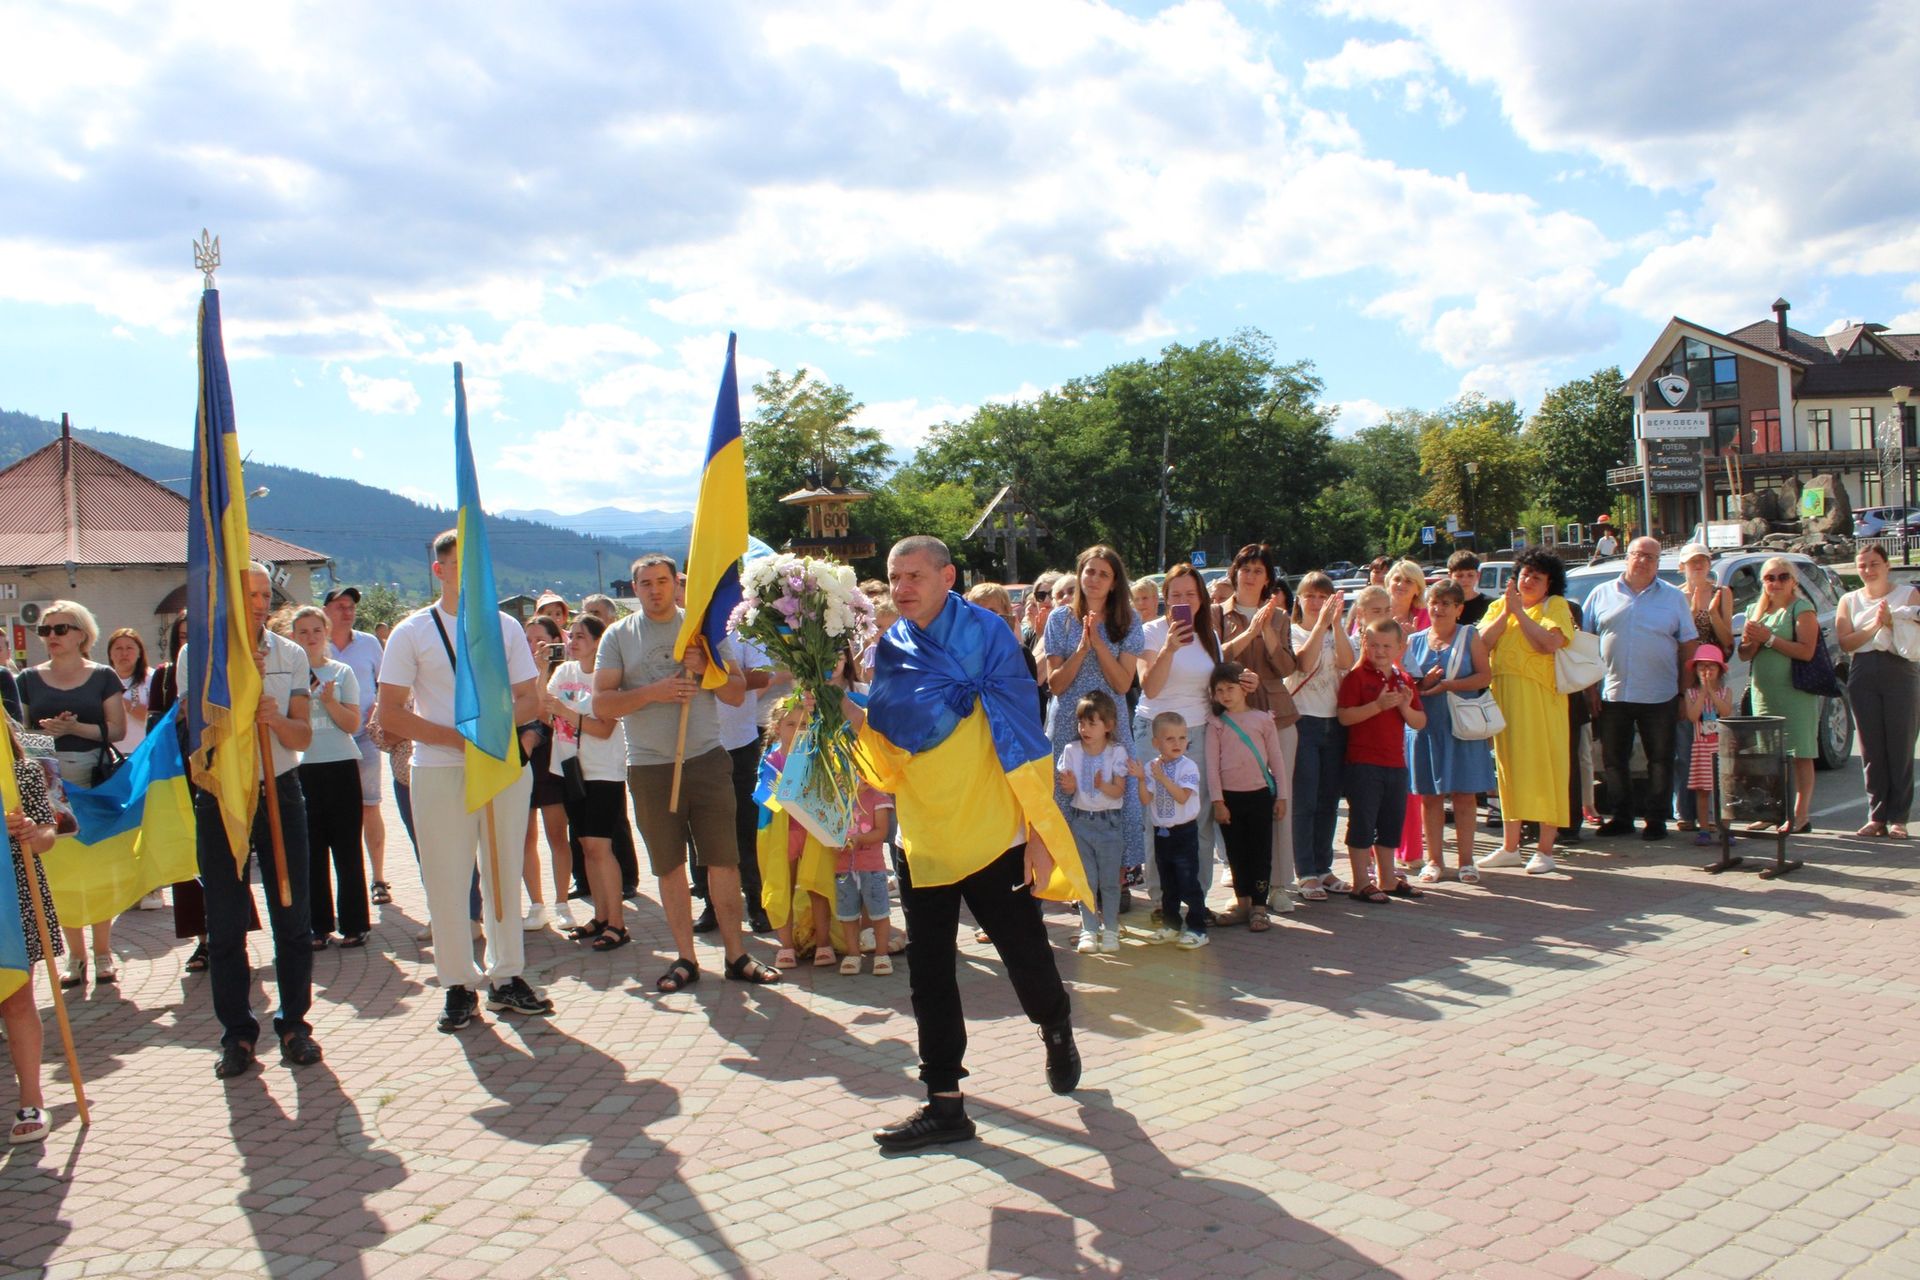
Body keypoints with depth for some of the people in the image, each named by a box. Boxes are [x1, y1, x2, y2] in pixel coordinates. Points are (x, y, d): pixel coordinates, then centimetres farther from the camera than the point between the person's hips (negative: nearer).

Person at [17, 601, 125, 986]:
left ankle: (103, 953, 10)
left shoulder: (103, 676, 4)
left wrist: (75, 728, -16)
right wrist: (45, 731, -11)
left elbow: (117, 728, -1)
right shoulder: (29, 679, 10)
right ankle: (75, 956, 11)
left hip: (94, 780, -2)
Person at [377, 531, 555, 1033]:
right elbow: (391, 712, -3)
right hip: (439, 770, -2)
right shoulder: (412, 632, 2)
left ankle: (506, 977, 19)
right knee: (447, 879, 0)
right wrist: (454, 737, -14)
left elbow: (531, 699, 10)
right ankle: (458, 986, 11)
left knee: (505, 874, 8)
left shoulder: (505, 627, 10)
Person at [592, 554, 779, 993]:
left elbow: (737, 693, 6)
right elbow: (601, 703, -3)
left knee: (724, 859, 1)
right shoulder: (618, 636, 5)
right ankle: (685, 958, 16)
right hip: (650, 767, 0)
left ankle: (736, 955, 10)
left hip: (707, 759, 0)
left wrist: (706, 668, -12)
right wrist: (652, 692, -17)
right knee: (669, 866, 6)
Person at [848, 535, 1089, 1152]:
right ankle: (944, 1102, 17)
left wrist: (1038, 831, -14)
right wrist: (846, 709, -12)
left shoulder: (985, 634, -10)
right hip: (923, 840, 5)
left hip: (994, 836, -4)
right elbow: (888, 756, 6)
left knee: (1026, 956, 6)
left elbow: (1021, 736, -11)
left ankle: (1057, 1031, 39)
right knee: (928, 973, 6)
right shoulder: (890, 650, 5)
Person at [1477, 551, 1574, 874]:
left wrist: (1520, 612, -13)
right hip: (1504, 695, 5)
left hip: (1542, 697, -4)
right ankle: (1510, 847, 17)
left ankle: (1545, 850, 2)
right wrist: (1505, 613, -8)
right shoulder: (1499, 605, 15)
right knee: (1508, 765, 9)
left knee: (1545, 766, -3)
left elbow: (1549, 644, -16)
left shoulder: (1556, 605, 1)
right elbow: (1481, 643, 0)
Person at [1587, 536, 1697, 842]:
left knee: (1660, 761, 4)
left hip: (1659, 696, -1)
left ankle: (1656, 820, 13)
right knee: (1613, 760, 7)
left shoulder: (1674, 597, 6)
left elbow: (1689, 644, 6)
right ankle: (1621, 817, 19)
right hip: (1612, 694, 1)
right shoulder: (1602, 594, 7)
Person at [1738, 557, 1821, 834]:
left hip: (1796, 691, -6)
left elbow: (1806, 651, -16)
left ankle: (1800, 815, -2)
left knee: (1799, 754, -3)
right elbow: (1744, 654, 13)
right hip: (1763, 693, 6)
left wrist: (1769, 639, -17)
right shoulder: (1756, 610, 16)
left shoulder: (1802, 609, -4)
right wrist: (1752, 641, -8)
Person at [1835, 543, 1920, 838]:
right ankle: (1876, 817, 8)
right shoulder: (1849, 600, 13)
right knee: (1871, 750, 3)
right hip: (1863, 677, 2)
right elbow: (1845, 642, 1)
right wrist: (1875, 625, -12)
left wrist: (1890, 623, -17)